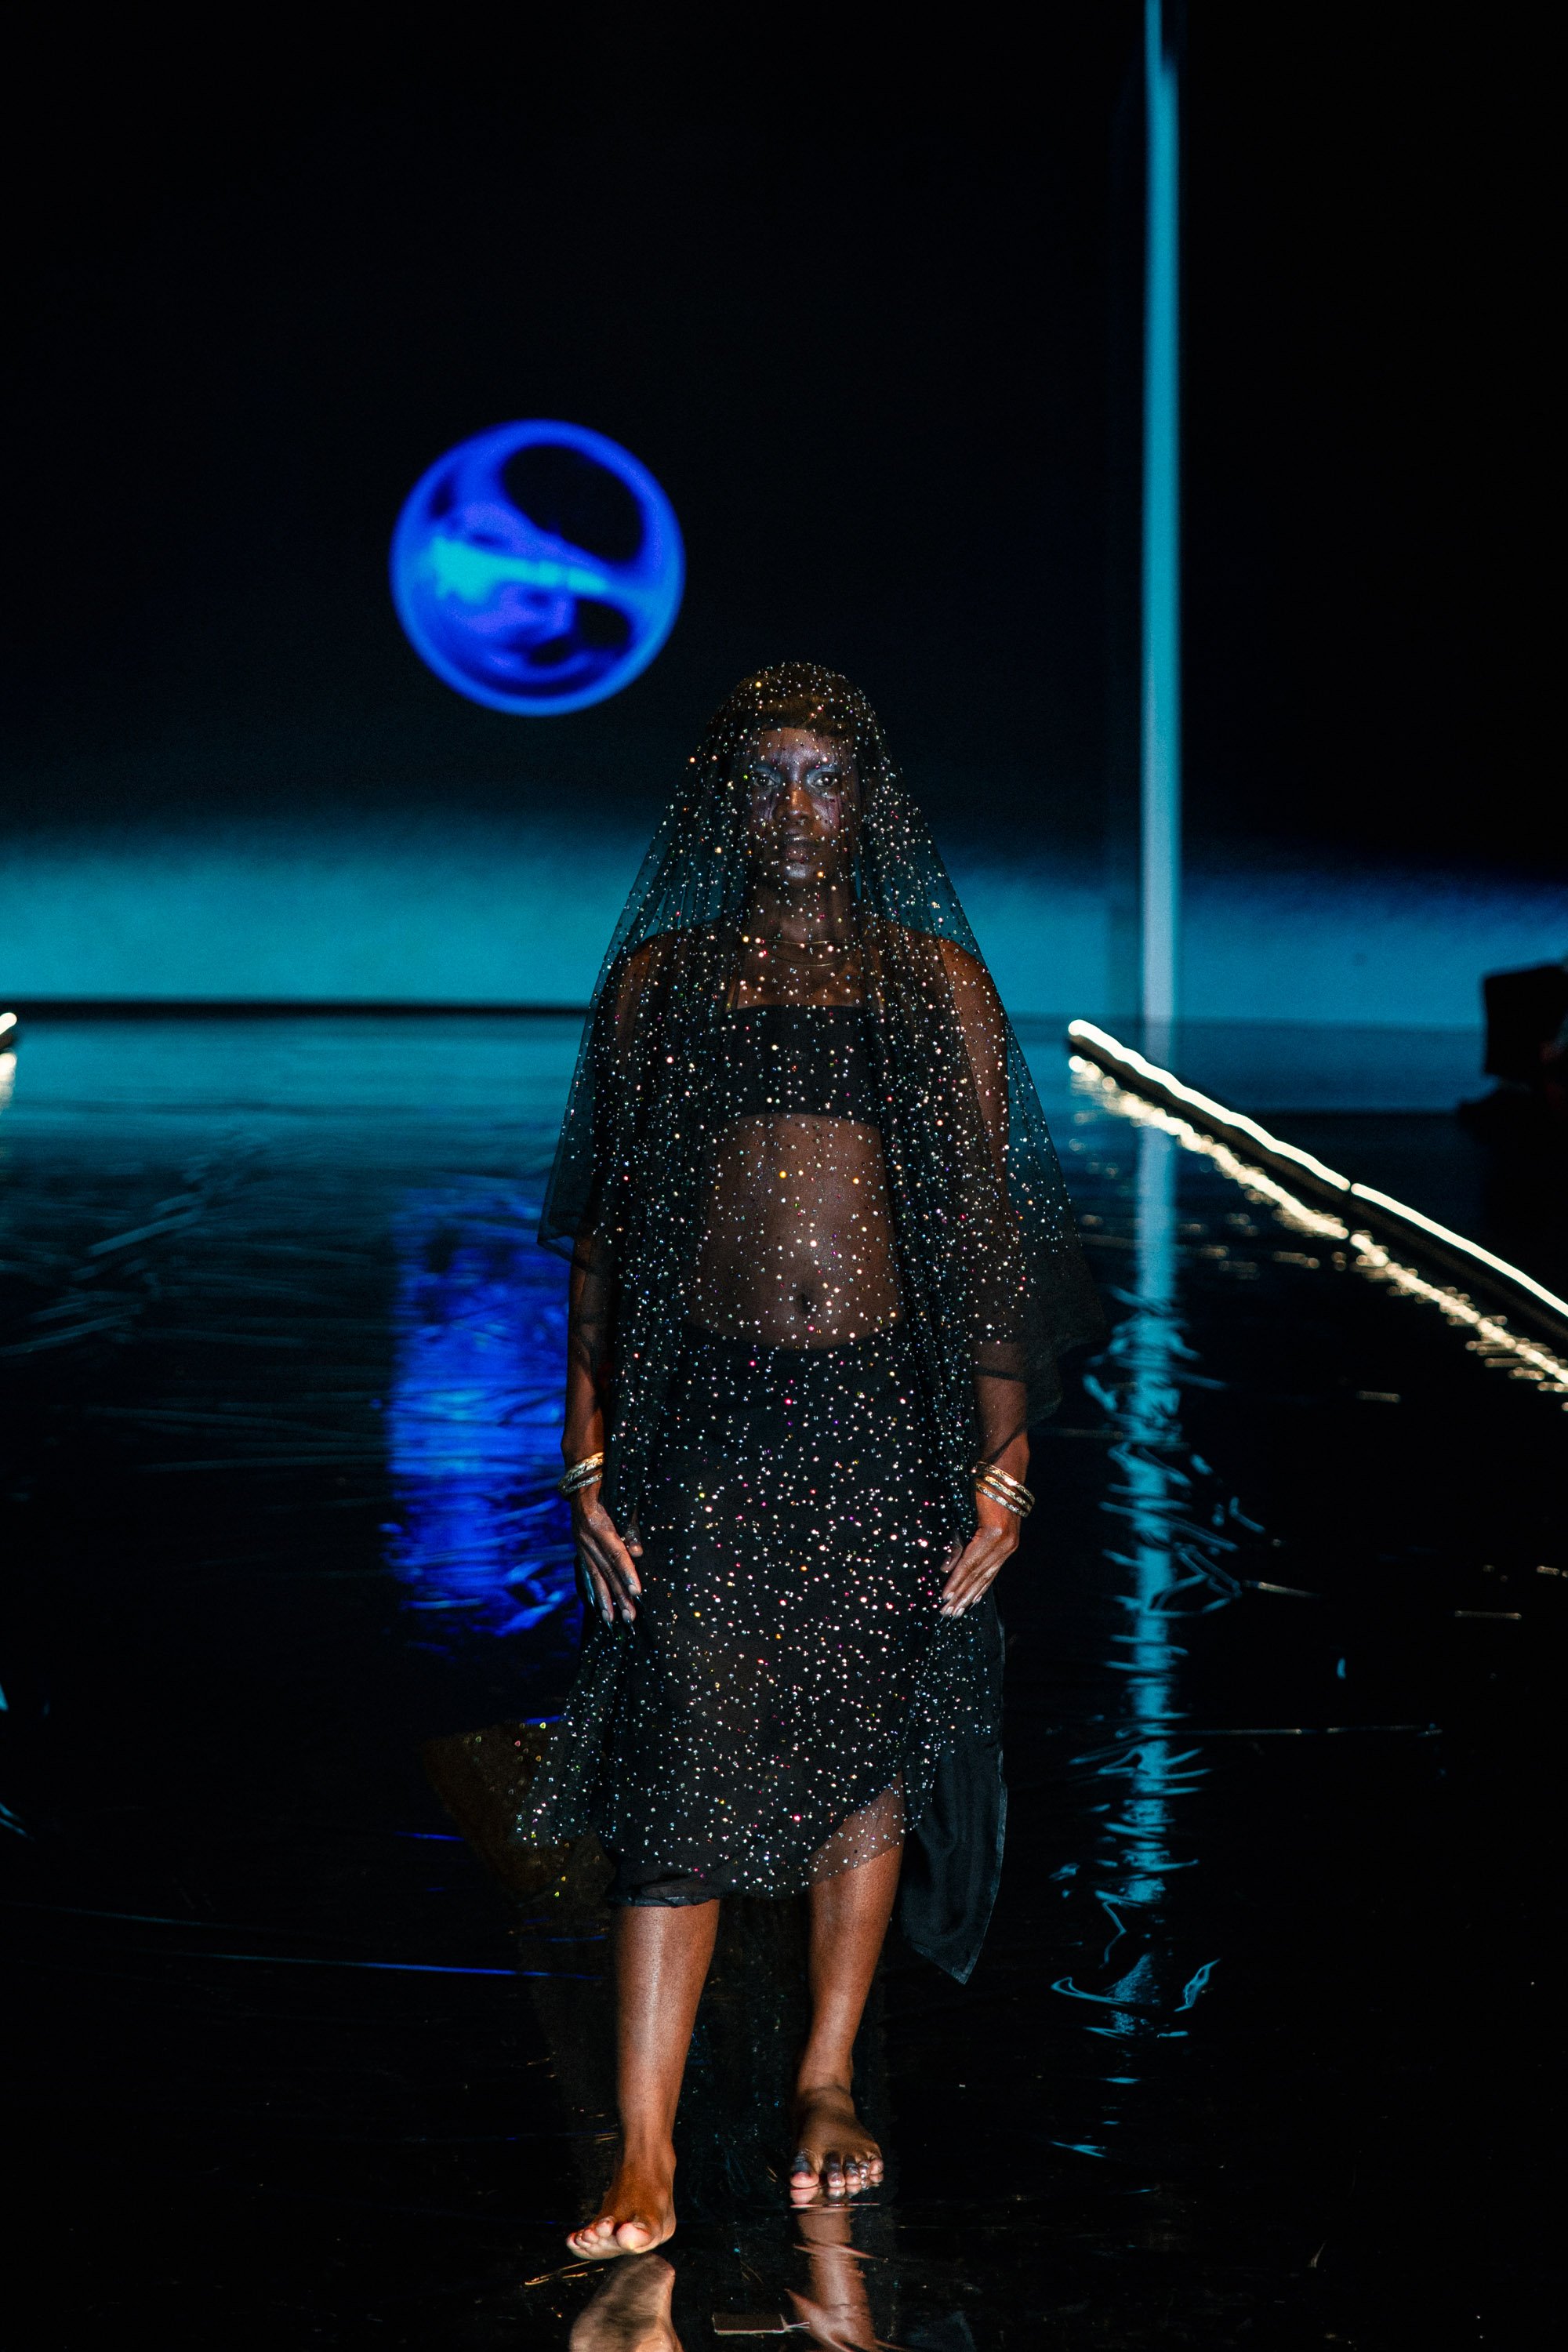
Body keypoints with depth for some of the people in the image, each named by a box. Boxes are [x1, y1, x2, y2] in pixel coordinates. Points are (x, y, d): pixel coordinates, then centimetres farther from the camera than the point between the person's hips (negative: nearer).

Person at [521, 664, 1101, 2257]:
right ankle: (646, 2160, -3)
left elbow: (990, 1231, 3)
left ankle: (828, 2082, 29)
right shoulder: (660, 980, 6)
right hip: (706, 1412, -1)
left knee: (870, 1746, 11)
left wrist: (1004, 1463, -3)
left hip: (890, 1412, 1)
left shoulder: (936, 981, 5)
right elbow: (604, 1231, 6)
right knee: (683, 1770, -7)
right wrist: (590, 1458, -1)